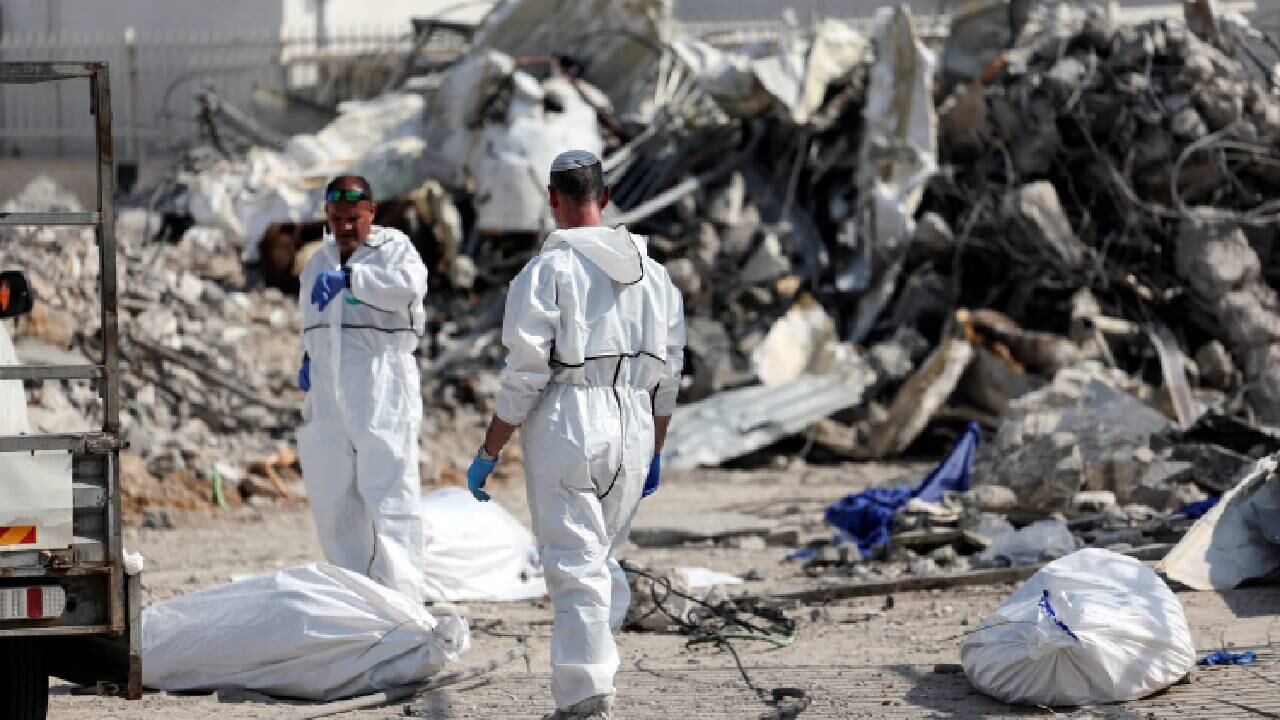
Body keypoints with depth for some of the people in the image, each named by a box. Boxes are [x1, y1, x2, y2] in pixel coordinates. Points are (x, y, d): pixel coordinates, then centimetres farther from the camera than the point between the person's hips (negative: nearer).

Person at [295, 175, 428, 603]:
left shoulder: (393, 248, -4)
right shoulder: (319, 261, 18)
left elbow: (410, 284, -27)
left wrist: (349, 276, -30)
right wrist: (308, 359, 16)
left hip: (382, 400, -7)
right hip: (328, 402, 7)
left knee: (389, 503, -12)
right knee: (334, 506, 9)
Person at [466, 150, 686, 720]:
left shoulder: (547, 270, -9)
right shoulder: (653, 272, 10)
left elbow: (524, 377, -11)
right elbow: (668, 374, 14)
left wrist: (488, 455, -3)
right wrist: (655, 452, 24)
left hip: (566, 428, -5)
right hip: (632, 432, 5)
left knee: (575, 569, -5)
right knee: (602, 562, 17)